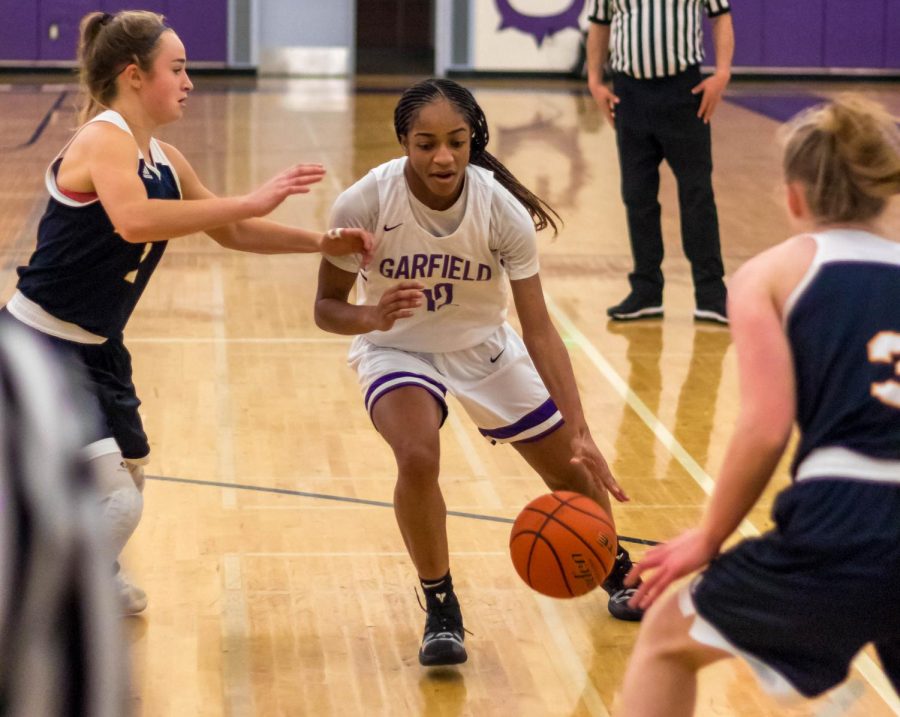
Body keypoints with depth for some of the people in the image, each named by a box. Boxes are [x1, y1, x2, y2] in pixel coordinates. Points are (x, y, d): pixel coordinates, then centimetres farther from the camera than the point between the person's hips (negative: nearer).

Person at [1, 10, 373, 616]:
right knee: (116, 502, -15)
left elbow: (231, 232, 19)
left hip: (95, 350, 10)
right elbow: (135, 222, -40)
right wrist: (252, 201, -38)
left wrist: (321, 243, 10)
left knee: (130, 471, 27)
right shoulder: (104, 140, -20)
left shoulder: (163, 161, 6)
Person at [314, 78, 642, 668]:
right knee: (418, 457, -31)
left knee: (571, 470, 8)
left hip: (484, 346, 2)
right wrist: (371, 317, -41)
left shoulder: (502, 210, -26)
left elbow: (539, 330, -24)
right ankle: (441, 608, -7)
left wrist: (580, 433, -32)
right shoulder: (364, 204, -28)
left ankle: (615, 570, 43)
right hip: (397, 350, -2)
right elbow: (327, 307, -17)